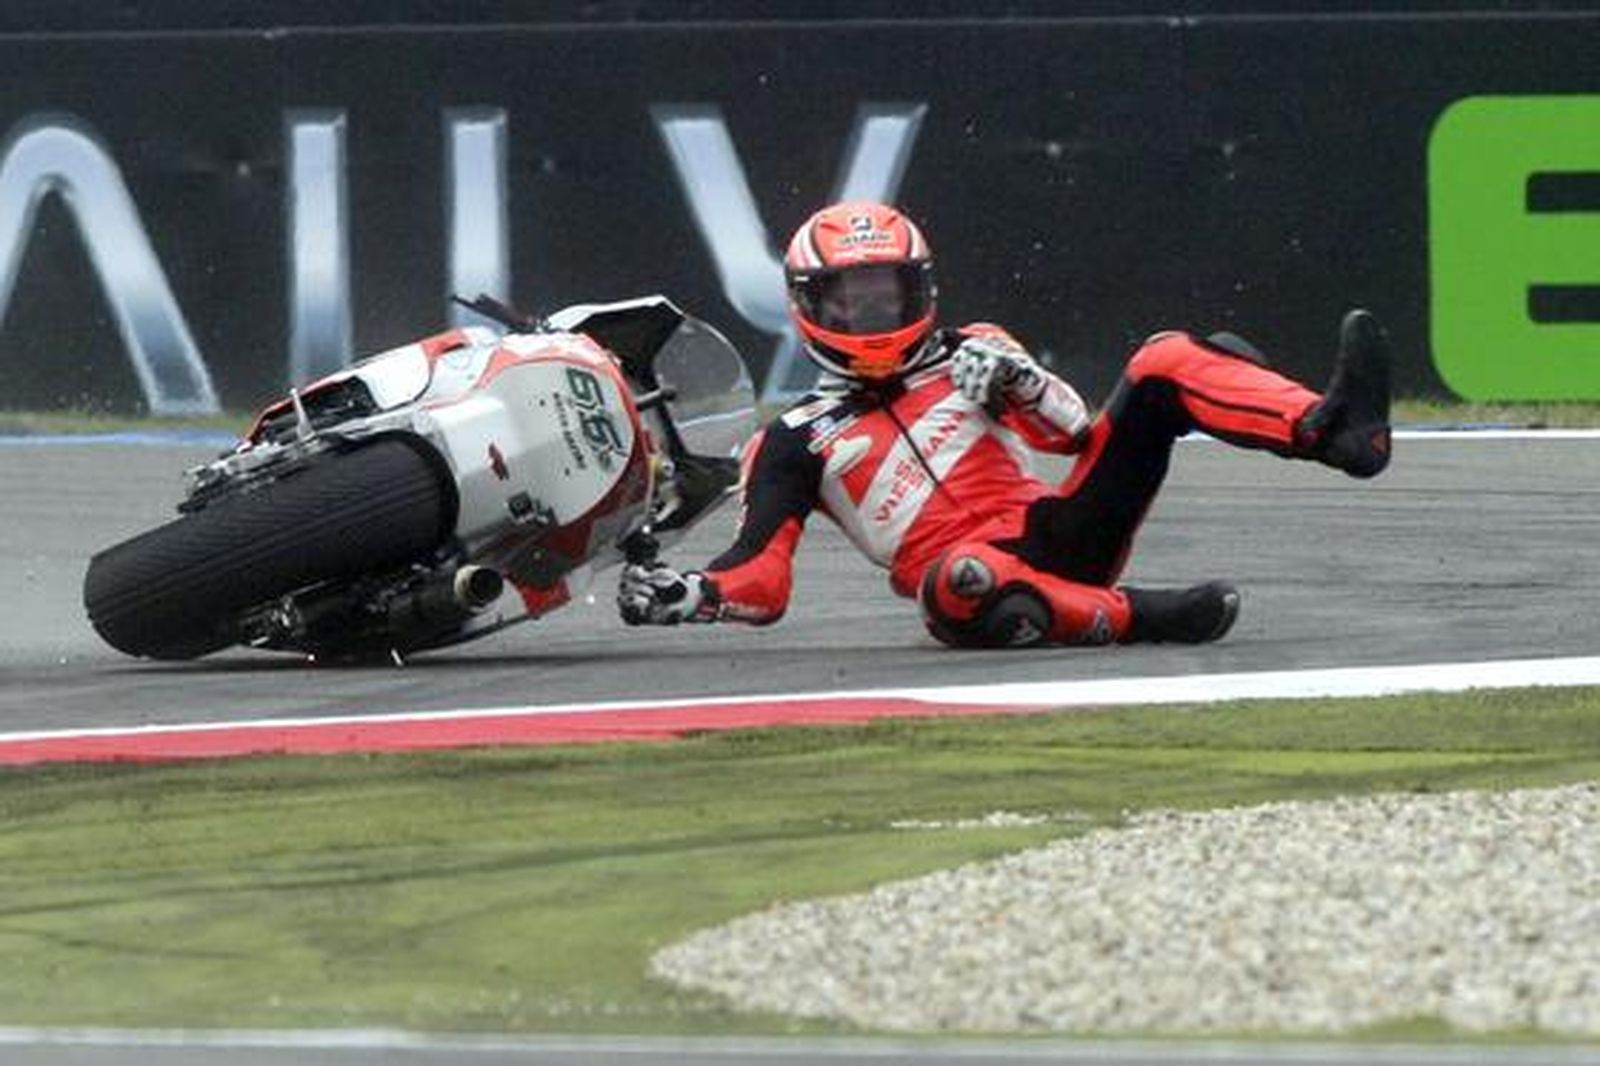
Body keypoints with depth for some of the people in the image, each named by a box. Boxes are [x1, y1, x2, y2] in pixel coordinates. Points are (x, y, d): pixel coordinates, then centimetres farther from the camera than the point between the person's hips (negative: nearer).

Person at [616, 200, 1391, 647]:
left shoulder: (968, 359, 22)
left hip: (1058, 537, 4)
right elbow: (760, 582, 6)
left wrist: (1017, 381, -12)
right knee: (967, 578, -44)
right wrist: (686, 597, -14)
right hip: (966, 575, -3)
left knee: (1165, 364, -10)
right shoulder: (796, 443, 15)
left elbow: (1077, 434, 8)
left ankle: (1328, 429, -33)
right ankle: (1134, 617, -43)